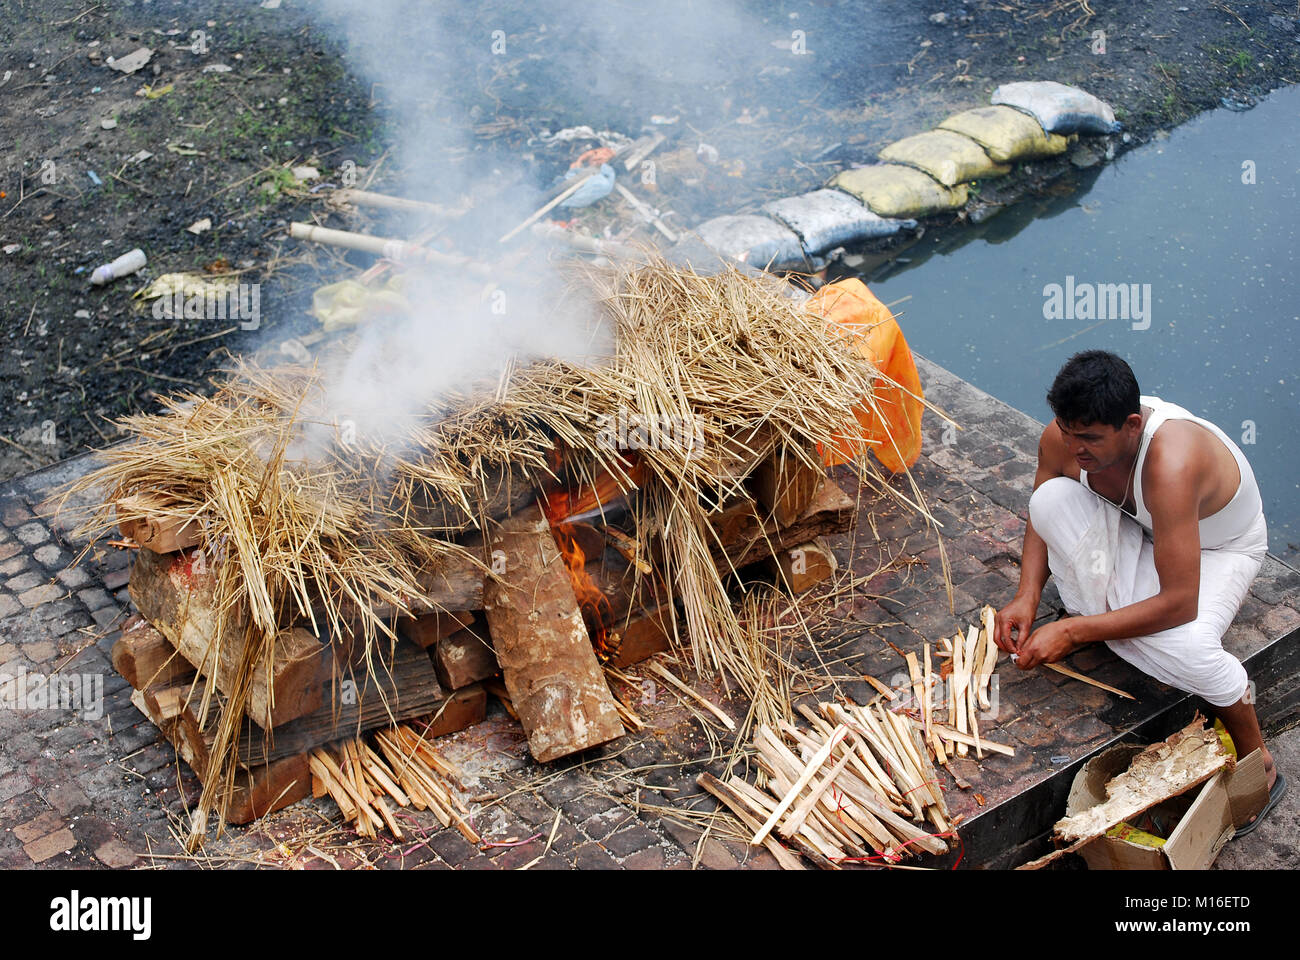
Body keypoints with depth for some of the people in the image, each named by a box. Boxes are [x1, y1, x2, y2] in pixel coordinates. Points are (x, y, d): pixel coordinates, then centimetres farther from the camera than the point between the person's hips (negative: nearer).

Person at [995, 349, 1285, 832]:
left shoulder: (1171, 464, -43)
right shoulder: (1063, 437, -25)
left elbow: (1179, 604, -40)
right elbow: (1041, 515, -2)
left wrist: (1072, 633, -36)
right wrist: (1027, 594, -17)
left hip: (1219, 546, -5)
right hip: (1136, 528, 5)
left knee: (1183, 646, -34)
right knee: (1052, 496, -25)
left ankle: (1260, 765, -6)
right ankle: (1092, 611, -1)